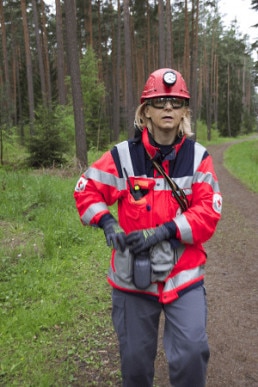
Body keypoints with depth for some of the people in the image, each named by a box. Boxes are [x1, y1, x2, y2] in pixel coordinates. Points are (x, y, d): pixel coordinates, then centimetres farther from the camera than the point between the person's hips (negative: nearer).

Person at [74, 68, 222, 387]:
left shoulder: (197, 157, -4)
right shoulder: (123, 155, -6)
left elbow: (208, 211, -9)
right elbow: (86, 190, 2)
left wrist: (163, 231, -20)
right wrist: (106, 223, -14)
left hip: (184, 272, 0)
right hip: (133, 273, 1)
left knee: (191, 354, -7)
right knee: (135, 358, 15)